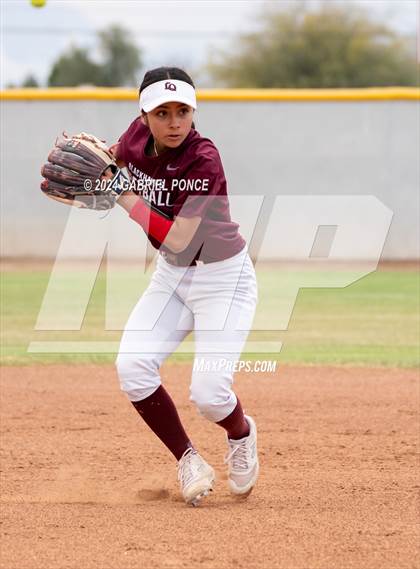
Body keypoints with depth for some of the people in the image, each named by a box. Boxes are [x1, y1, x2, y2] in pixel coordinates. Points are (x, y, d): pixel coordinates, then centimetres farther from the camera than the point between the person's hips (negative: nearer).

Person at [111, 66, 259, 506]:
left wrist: (124, 194, -29)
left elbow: (177, 241, -33)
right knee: (132, 366, -14)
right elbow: (112, 160, 15)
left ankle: (241, 435, 22)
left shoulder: (203, 160, -28)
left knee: (208, 394, -15)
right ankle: (188, 462, 5)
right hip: (171, 276, 6)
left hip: (223, 277, -6)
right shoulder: (138, 138, -10)